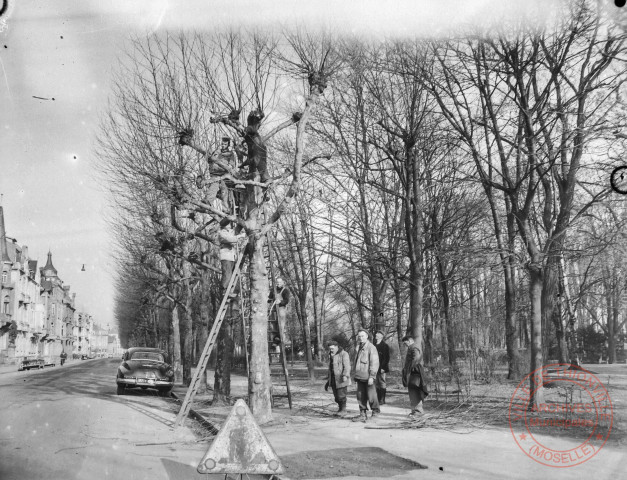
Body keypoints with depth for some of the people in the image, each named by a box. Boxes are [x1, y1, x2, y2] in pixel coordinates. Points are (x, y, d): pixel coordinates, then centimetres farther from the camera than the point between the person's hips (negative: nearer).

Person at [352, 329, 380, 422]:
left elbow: (374, 363, -14)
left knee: (371, 396, 1)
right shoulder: (358, 348, 14)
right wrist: (354, 374, 18)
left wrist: (371, 376, -17)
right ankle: (363, 415, 14)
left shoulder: (371, 348, -10)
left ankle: (375, 411, 22)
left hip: (367, 377, -7)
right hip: (359, 377, 7)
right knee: (360, 397, 7)